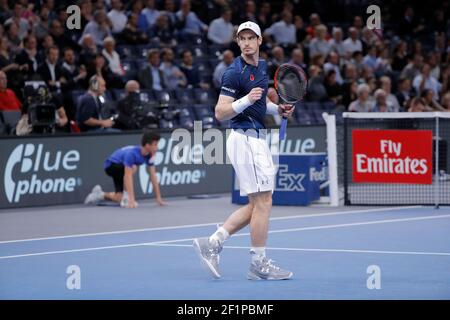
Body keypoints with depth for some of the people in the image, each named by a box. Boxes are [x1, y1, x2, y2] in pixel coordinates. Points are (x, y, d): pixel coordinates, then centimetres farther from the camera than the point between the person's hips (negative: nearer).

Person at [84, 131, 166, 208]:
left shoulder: (149, 155, -14)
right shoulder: (131, 153, -36)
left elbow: (153, 176, -9)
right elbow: (128, 176, -42)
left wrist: (158, 198, -12)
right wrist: (131, 199, -47)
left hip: (121, 168, 7)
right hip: (111, 166, -7)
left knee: (121, 199, -4)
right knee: (133, 167, -35)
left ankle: (101, 195, 22)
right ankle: (126, 196, -21)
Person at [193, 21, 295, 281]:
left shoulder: (262, 66, 13)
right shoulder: (235, 72, -14)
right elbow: (220, 113, -16)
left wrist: (278, 109, 10)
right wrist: (246, 100, -29)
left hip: (257, 139, 9)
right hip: (245, 139, -9)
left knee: (258, 205, 11)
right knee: (263, 202, -7)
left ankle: (212, 243, 10)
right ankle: (259, 264, -1)